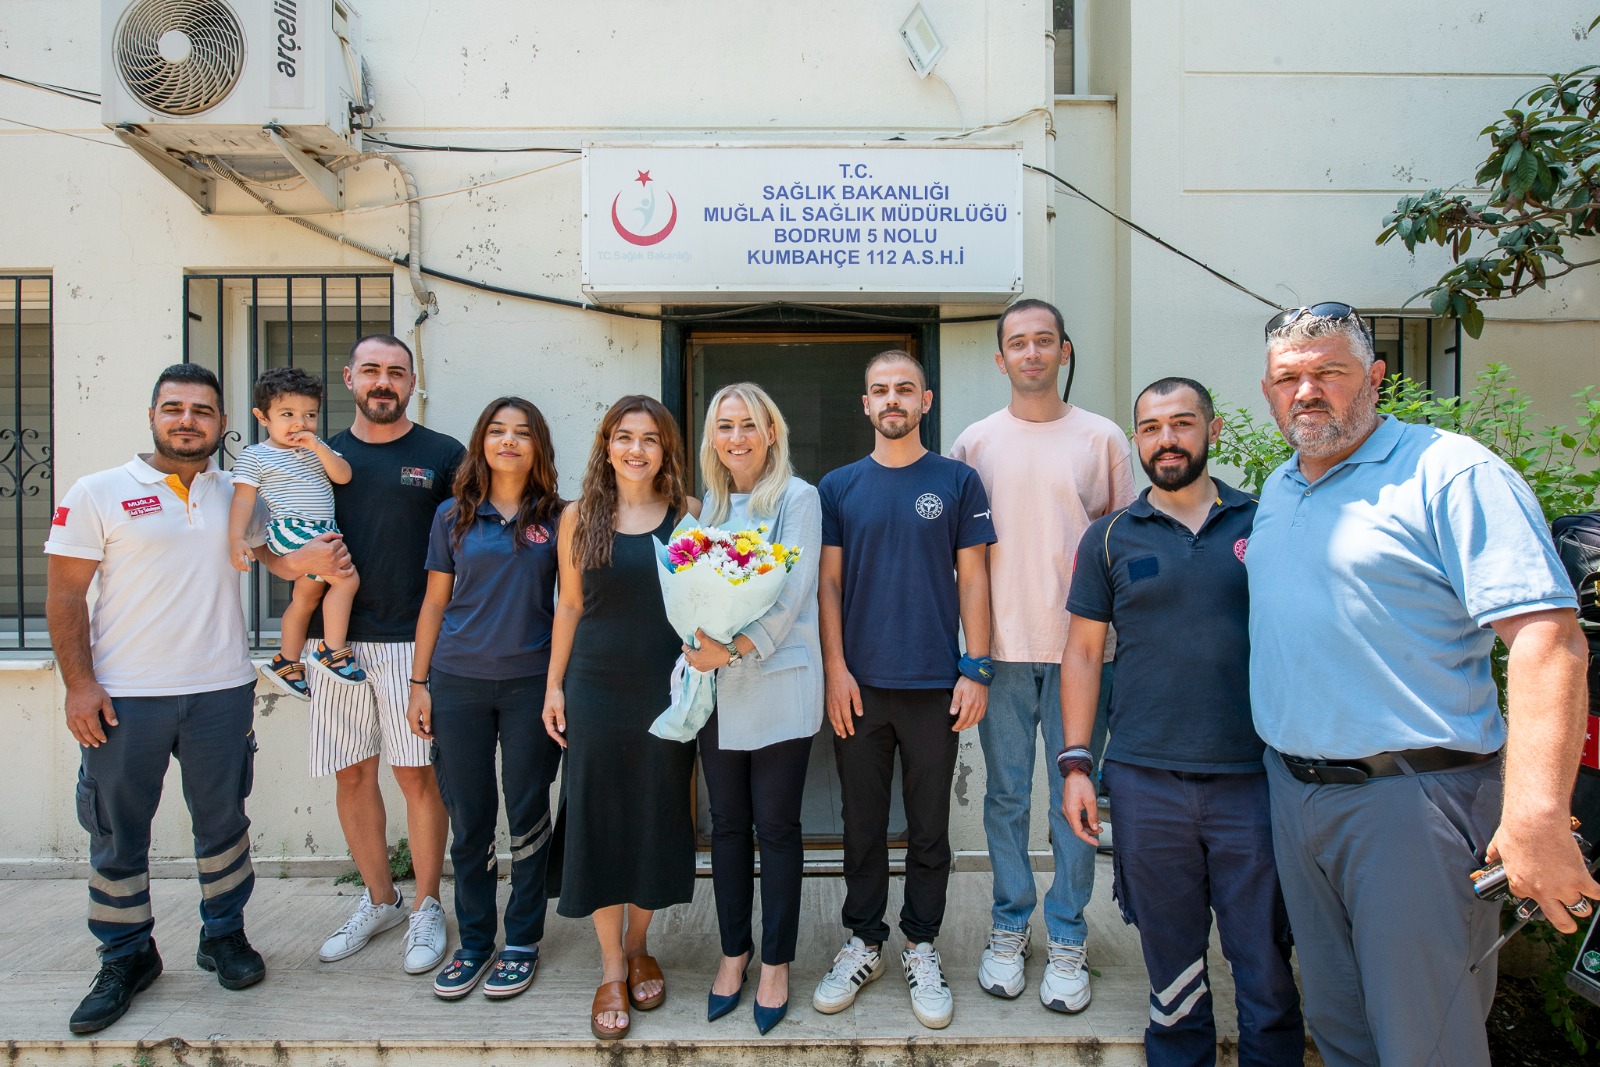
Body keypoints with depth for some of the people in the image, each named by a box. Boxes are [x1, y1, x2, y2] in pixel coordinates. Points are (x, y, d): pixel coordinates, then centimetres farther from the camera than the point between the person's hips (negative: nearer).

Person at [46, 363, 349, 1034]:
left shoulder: (238, 493, 6)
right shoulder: (98, 493, -1)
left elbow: (270, 551, 9)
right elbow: (65, 594, -2)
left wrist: (303, 561, -16)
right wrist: (79, 683, -9)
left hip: (221, 690, 2)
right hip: (123, 699, -2)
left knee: (223, 821, 13)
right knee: (117, 834, 10)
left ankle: (225, 935, 31)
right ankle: (126, 958, 28)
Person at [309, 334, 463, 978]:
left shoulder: (443, 456, 2)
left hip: (413, 641, -3)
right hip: (337, 641, 4)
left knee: (417, 775, 2)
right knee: (351, 775, 11)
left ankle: (426, 908, 19)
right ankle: (379, 900, 29)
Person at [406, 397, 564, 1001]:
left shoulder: (557, 518, 2)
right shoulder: (454, 517, 6)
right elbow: (435, 603, 9)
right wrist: (420, 684, 6)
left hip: (532, 681, -1)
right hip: (459, 681, 2)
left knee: (527, 815, 7)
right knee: (468, 819, 9)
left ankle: (522, 941, 23)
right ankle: (474, 941, 26)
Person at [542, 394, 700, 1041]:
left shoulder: (690, 515, 1)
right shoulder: (580, 517, 3)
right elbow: (569, 606, 7)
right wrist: (554, 685, 5)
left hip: (667, 690, 0)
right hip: (596, 690, 1)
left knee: (657, 818, 9)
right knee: (598, 821, 5)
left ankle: (638, 949, 32)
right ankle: (611, 968, 23)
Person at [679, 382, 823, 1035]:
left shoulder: (797, 498, -3)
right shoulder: (708, 503, 13)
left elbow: (793, 590, -12)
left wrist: (735, 647, -18)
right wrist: (697, 642, -6)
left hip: (777, 683, -4)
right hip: (717, 687, 5)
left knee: (776, 826, 5)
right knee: (728, 823, 13)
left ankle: (776, 962, 21)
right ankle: (734, 951, 29)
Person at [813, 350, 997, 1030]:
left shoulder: (957, 482, 3)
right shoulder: (839, 487, 6)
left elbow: (972, 579, 2)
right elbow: (829, 581, 4)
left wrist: (977, 669, -5)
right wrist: (835, 668, -4)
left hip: (935, 686, -1)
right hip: (859, 686, 1)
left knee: (929, 829, 11)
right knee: (862, 825, 12)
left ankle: (921, 949, 28)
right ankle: (863, 943, 30)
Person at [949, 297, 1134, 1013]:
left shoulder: (1103, 438, 4)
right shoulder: (974, 443, 5)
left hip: (1081, 648, 0)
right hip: (1002, 650, 1)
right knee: (1006, 797, 10)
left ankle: (1067, 942, 24)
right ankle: (1008, 931, 27)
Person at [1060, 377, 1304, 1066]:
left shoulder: (1263, 523, 5)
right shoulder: (1110, 538, 5)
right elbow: (1082, 653, 6)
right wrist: (1075, 763, -1)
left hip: (1254, 776, 0)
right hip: (1146, 781, 1)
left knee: (1265, 958, 9)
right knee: (1171, 957, 13)